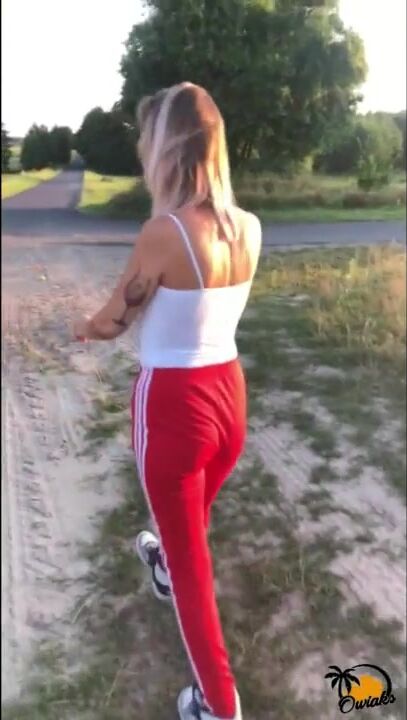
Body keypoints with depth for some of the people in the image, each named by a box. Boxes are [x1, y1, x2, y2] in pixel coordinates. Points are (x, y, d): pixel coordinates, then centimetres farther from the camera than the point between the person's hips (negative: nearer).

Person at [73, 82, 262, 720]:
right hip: (229, 394, 7)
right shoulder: (249, 229, -2)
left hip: (174, 404, -6)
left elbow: (112, 321, -7)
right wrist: (123, 318, 17)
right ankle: (166, 568, 65)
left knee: (190, 555, 13)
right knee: (194, 517, 33)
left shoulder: (164, 232, -21)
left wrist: (85, 327, 15)